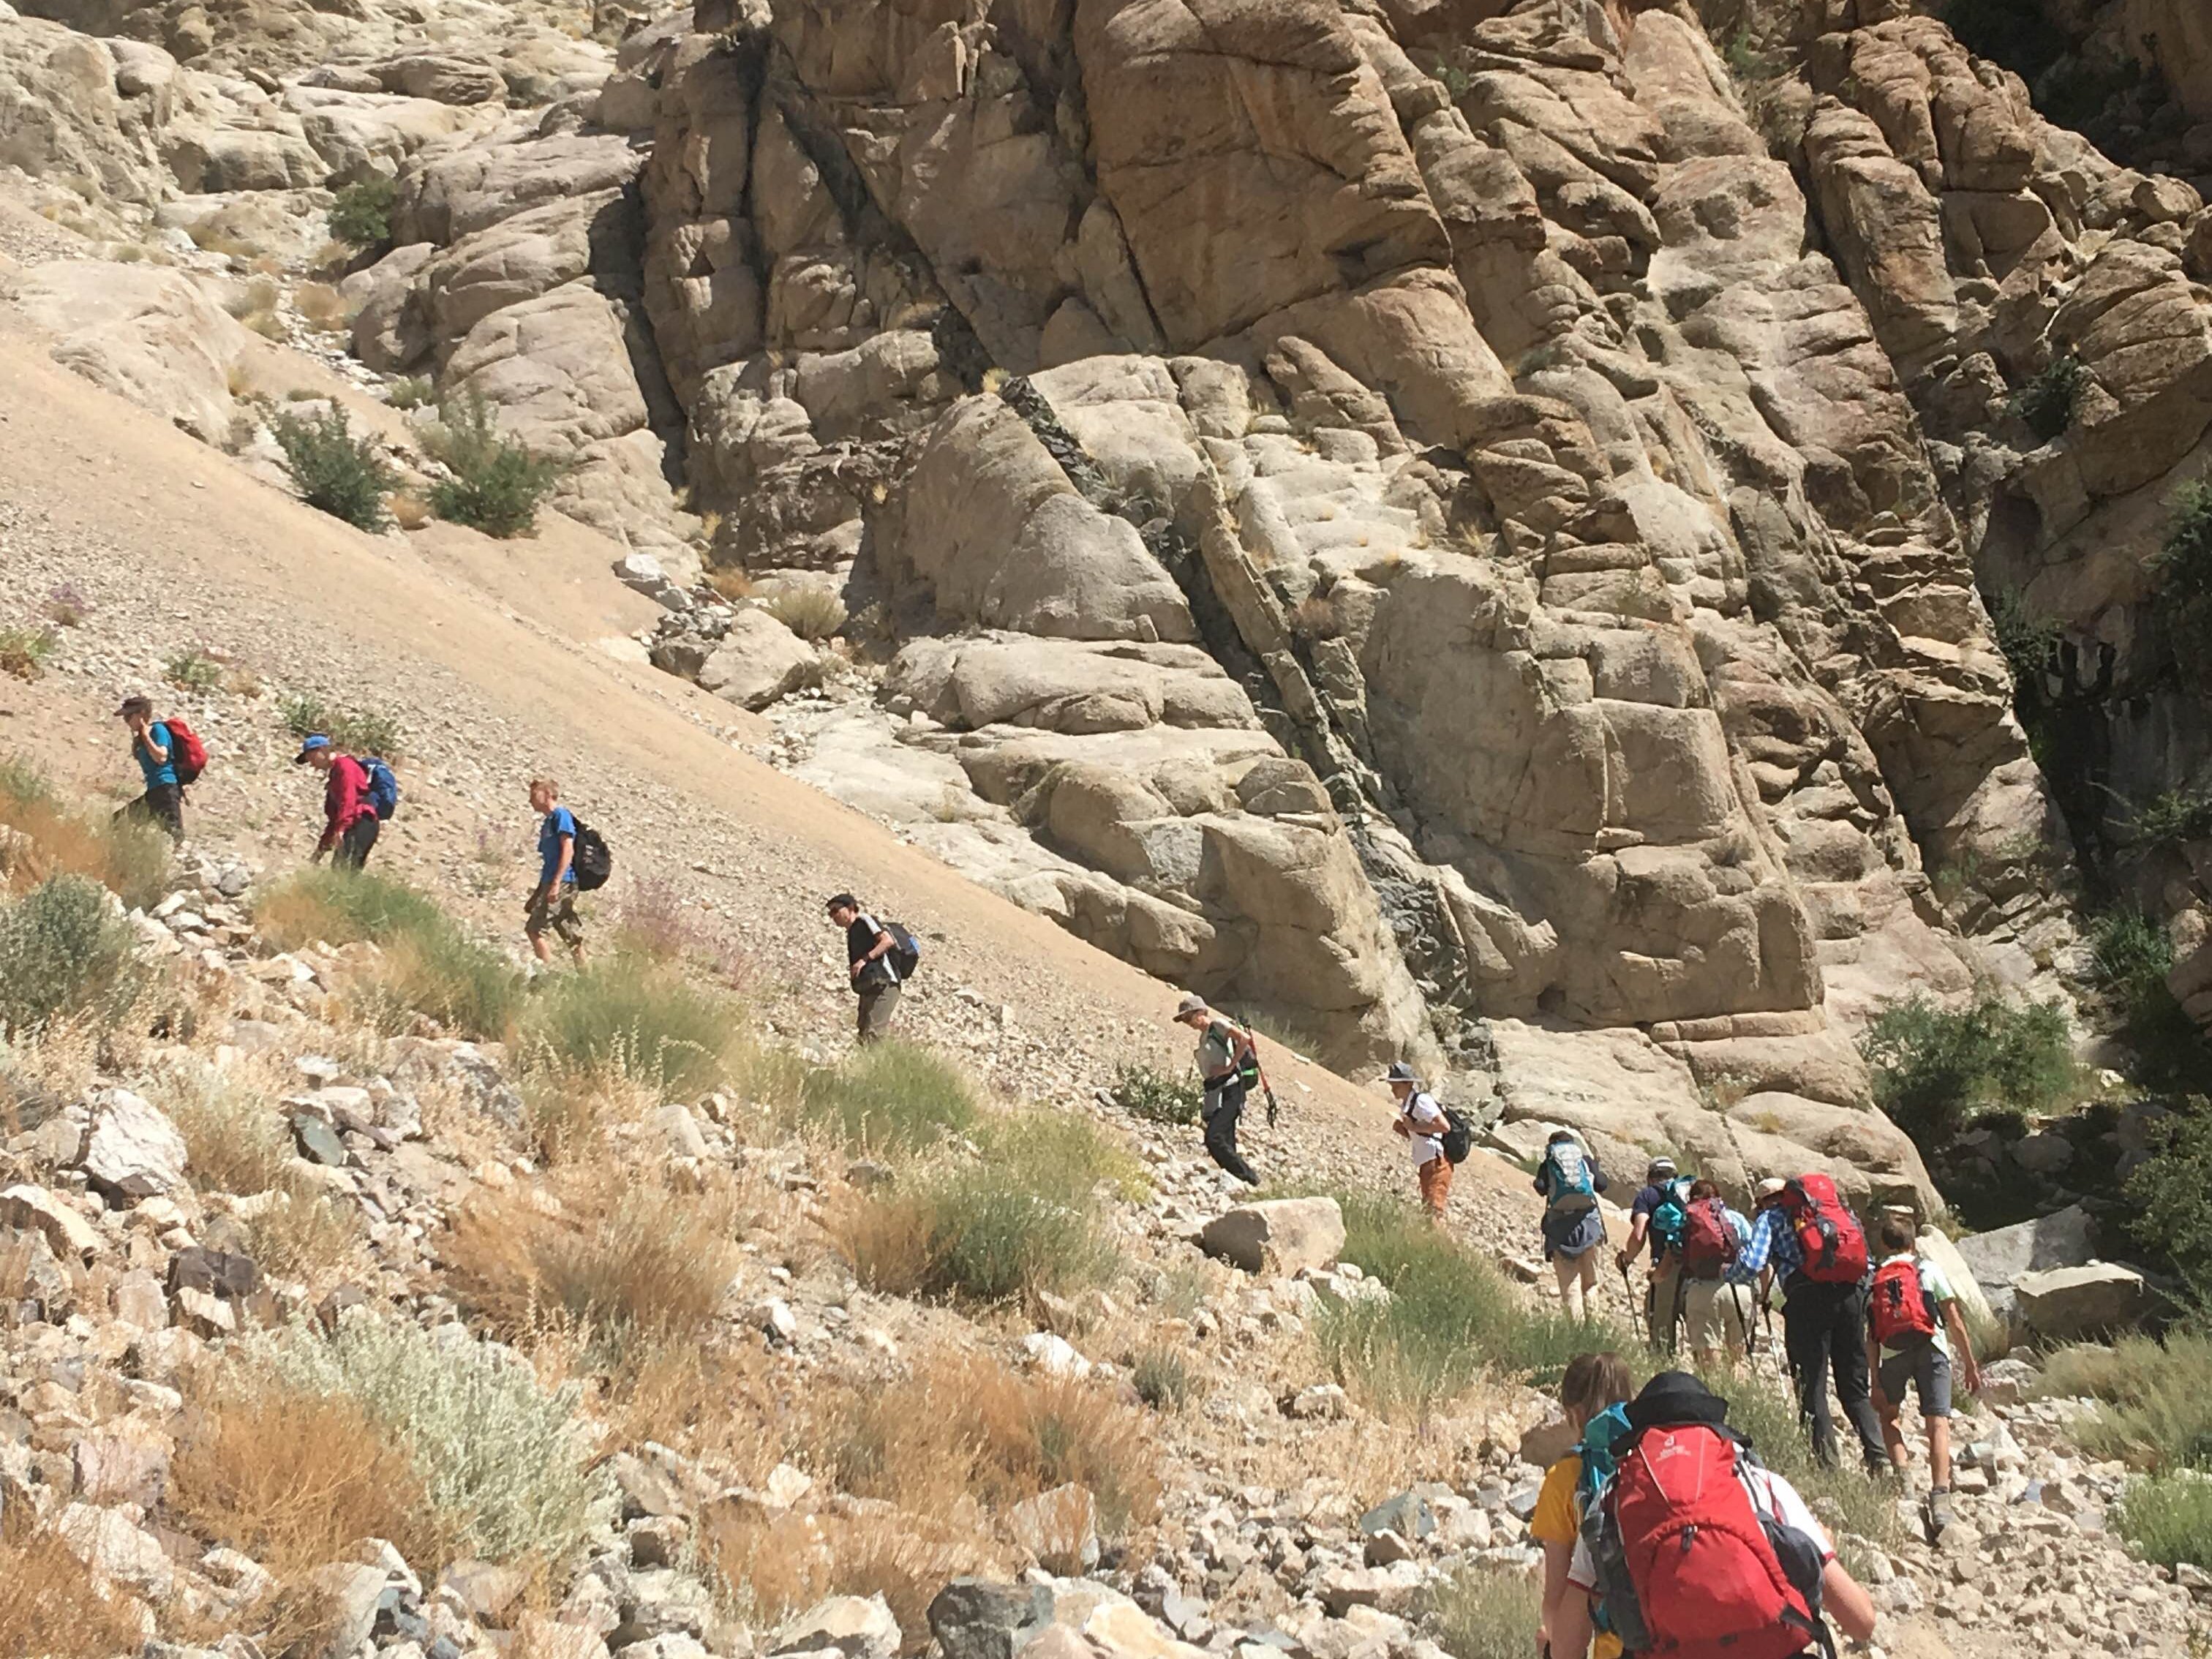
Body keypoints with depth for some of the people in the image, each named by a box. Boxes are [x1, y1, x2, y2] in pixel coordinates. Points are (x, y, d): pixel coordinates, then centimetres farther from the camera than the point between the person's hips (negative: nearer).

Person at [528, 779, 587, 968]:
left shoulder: (561, 815, -4)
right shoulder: (547, 822, 22)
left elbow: (568, 850, -15)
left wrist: (556, 883, -23)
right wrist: (536, 895, 23)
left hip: (562, 884, -9)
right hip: (552, 884, 9)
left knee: (534, 930, -13)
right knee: (572, 936, 6)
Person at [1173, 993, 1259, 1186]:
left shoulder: (1218, 1025, -4)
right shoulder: (1204, 1036, 22)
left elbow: (1244, 1038, -20)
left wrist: (1230, 1067, -18)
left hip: (1228, 1090, -10)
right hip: (1216, 1092, 10)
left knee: (1214, 1138, -19)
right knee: (1226, 1144, 7)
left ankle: (1249, 1179, -14)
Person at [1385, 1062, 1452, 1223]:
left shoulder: (1422, 1100, -13)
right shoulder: (1406, 1106, 15)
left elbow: (1444, 1126, -23)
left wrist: (1414, 1127, -18)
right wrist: (1401, 1129, 3)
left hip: (1436, 1162, -10)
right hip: (1426, 1165, 10)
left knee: (1433, 1209, -16)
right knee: (1427, 1210, 12)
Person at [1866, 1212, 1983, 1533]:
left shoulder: (1874, 1280, 16)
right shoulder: (1928, 1270, 13)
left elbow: (1871, 1338, 10)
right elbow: (1955, 1322, 7)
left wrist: (1876, 1383, 10)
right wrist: (1970, 1365, 13)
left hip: (1893, 1353, 1)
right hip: (1931, 1348, -1)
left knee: (1888, 1413, 24)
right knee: (1937, 1423, -4)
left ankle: (1901, 1473, 3)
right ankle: (1940, 1496, -19)